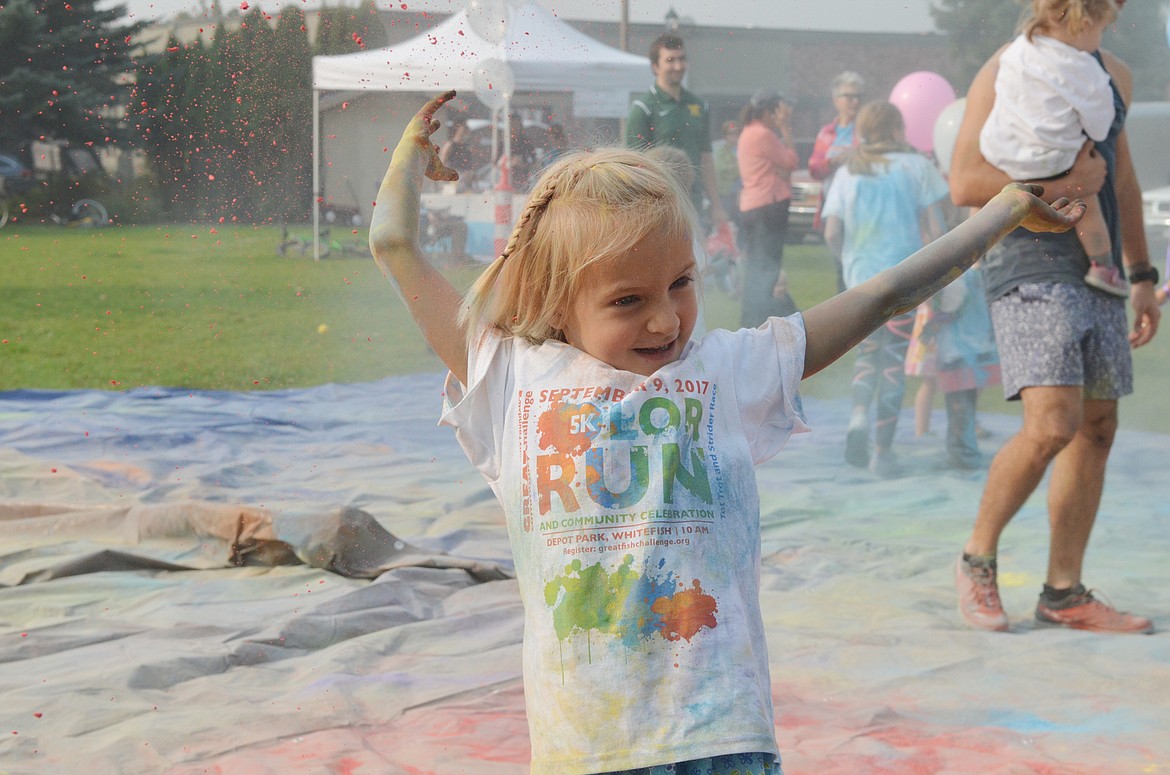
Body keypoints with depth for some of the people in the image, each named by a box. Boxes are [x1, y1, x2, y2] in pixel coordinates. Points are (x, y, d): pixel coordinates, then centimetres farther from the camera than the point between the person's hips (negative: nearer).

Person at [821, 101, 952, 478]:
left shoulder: (847, 172, 5)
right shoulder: (917, 166, -1)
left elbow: (832, 233, -1)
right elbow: (937, 228, -5)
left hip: (860, 279, 3)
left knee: (868, 351, 20)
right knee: (894, 361, 3)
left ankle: (859, 414, -6)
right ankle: (883, 450, 2)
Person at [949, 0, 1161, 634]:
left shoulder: (1114, 75, 17)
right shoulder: (1007, 74, -7)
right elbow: (965, 183, -15)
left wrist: (1141, 274, 25)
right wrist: (1063, 182, -20)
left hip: (1099, 271, 8)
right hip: (1032, 267, -8)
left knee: (1096, 428, 6)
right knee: (1051, 425, -19)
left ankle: (1063, 593, 13)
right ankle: (977, 558, 1)